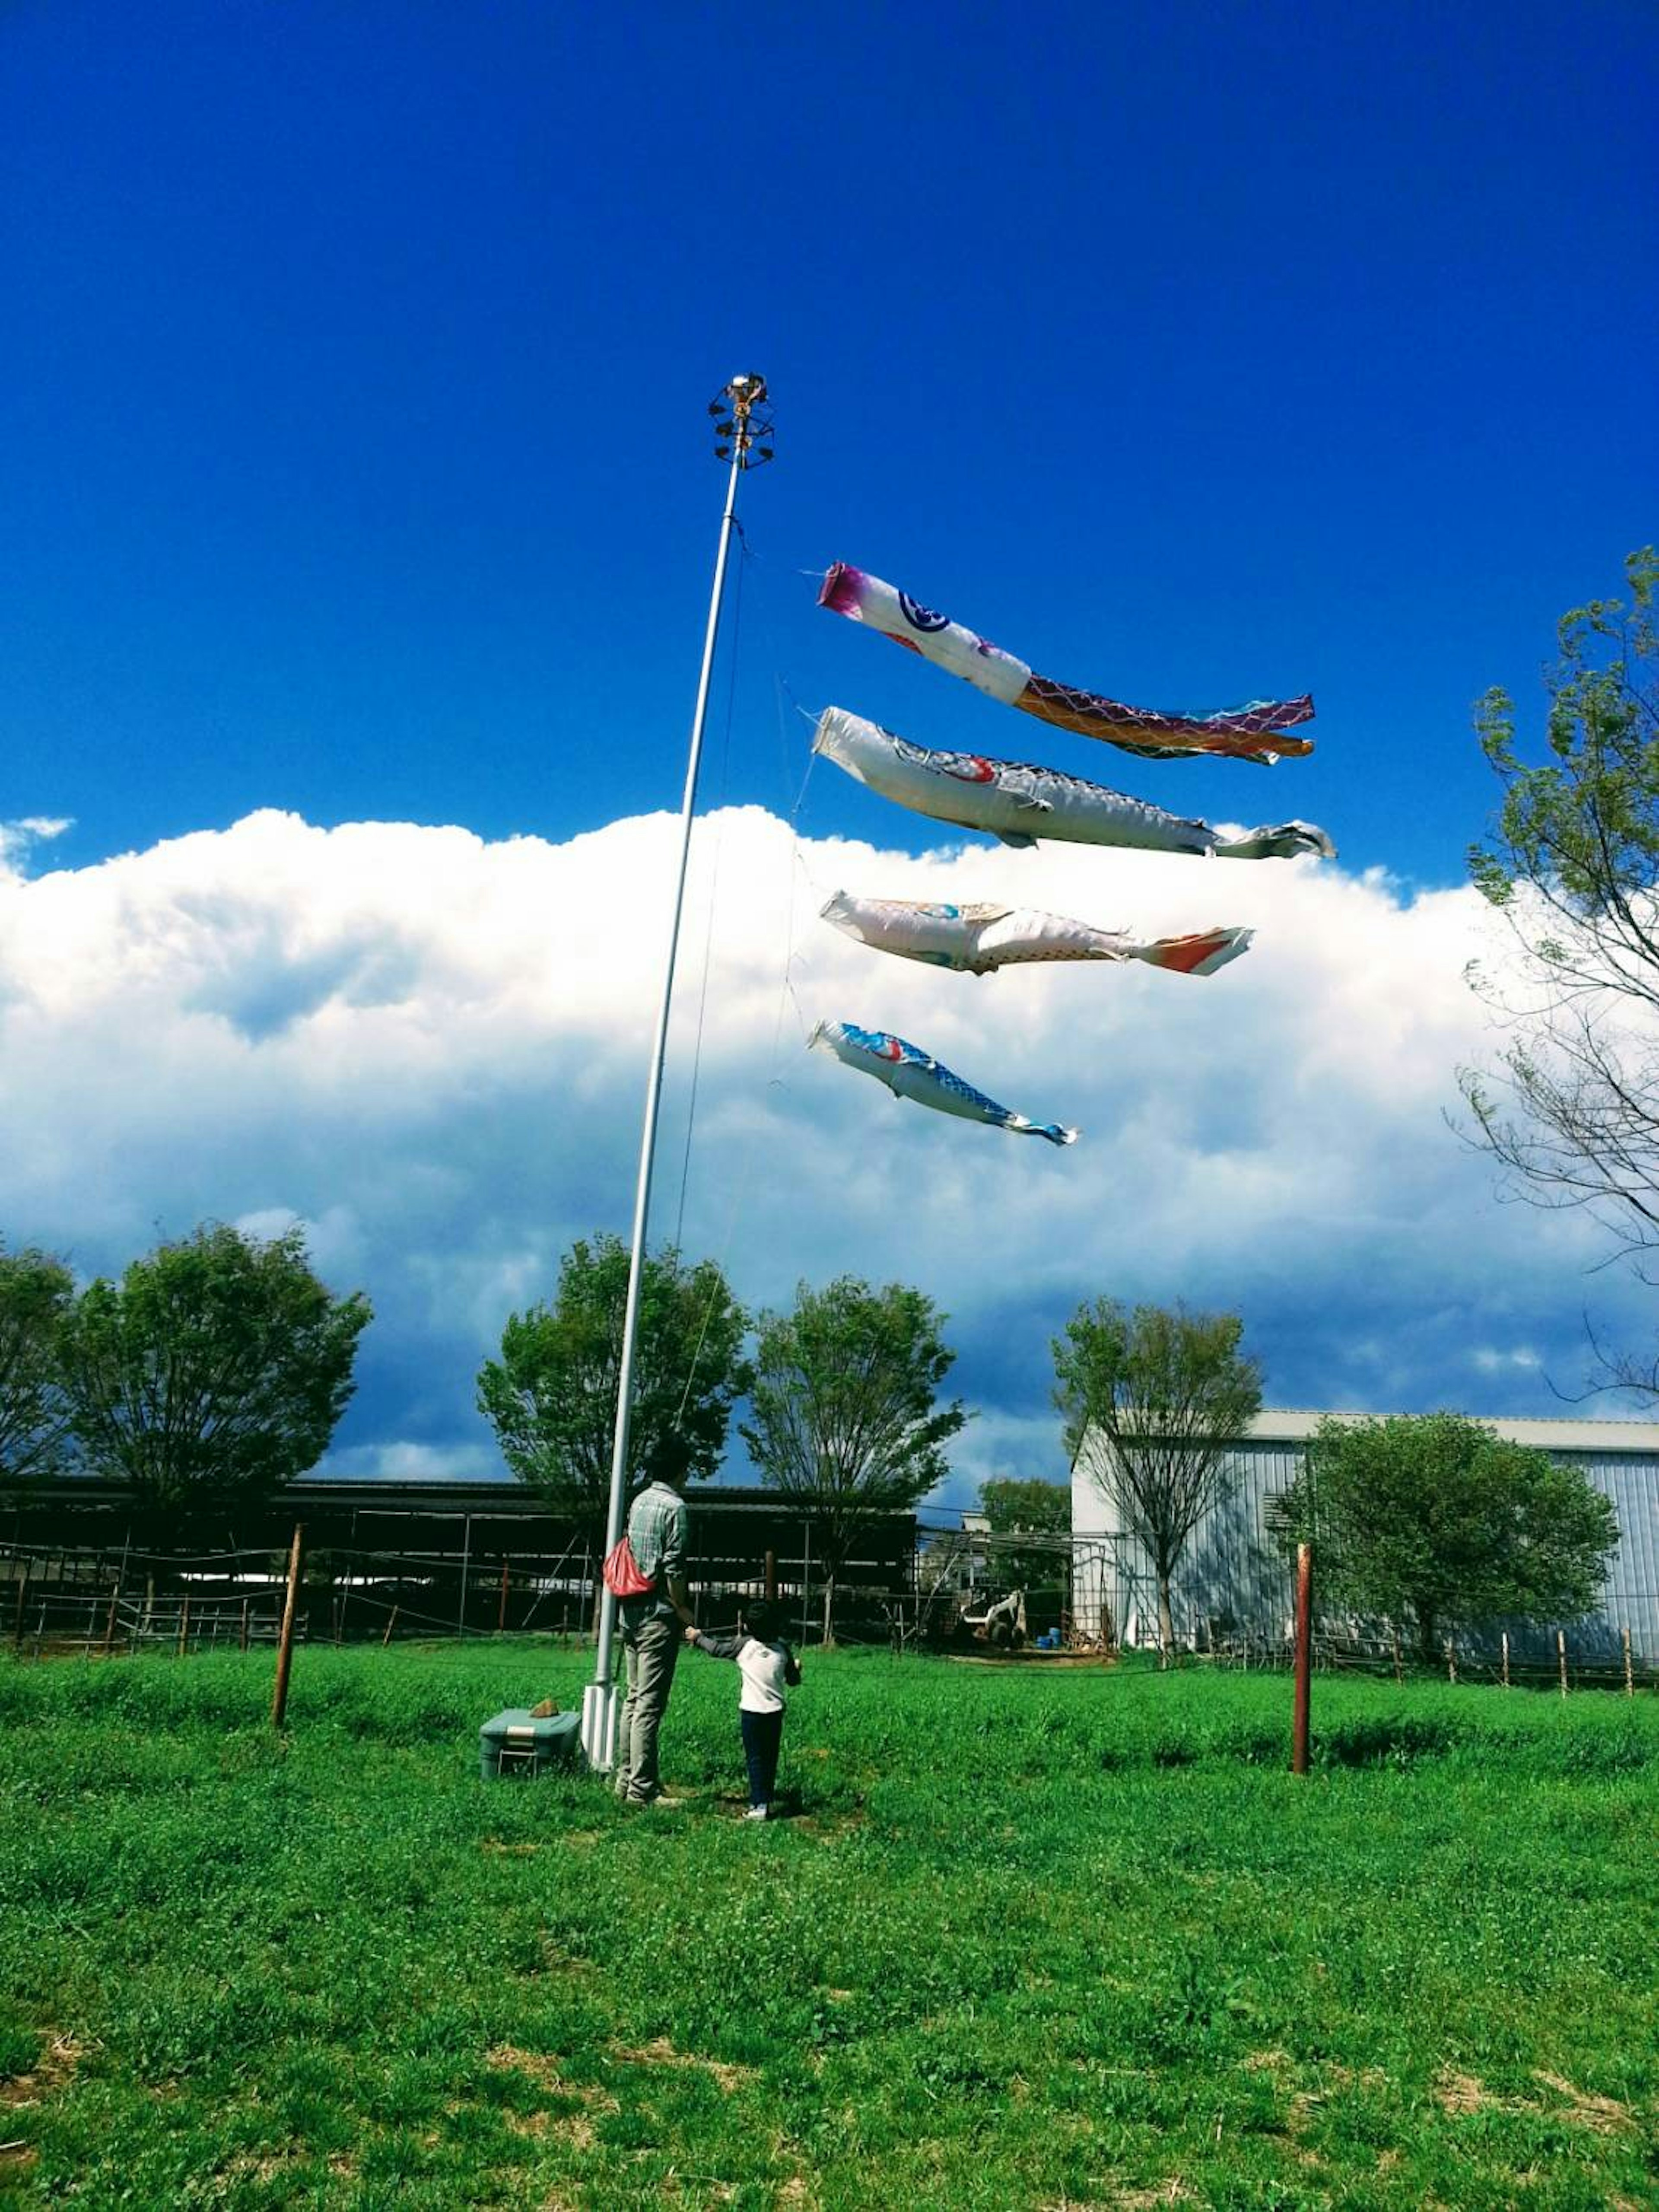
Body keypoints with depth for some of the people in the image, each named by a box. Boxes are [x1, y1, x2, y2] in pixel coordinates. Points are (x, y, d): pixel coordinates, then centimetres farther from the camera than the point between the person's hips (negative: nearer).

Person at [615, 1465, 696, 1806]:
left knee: (635, 1697, 14)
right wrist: (683, 1609, -6)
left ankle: (626, 1778, 18)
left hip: (631, 1611, 8)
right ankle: (642, 1789, -4)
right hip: (659, 1615, -8)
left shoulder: (639, 1501, 12)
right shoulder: (675, 1507, -12)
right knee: (651, 1703, -6)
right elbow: (673, 1567, -17)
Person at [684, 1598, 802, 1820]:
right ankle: (766, 1802, 16)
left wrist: (698, 1637, 26)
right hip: (776, 1711, 3)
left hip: (752, 1711, -3)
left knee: (755, 1759, 1)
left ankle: (759, 1806, -2)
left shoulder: (743, 1644, -7)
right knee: (770, 1759, 12)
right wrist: (796, 1669, 32)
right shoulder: (782, 1648, 1)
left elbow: (716, 1649, 8)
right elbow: (793, 1681, 9)